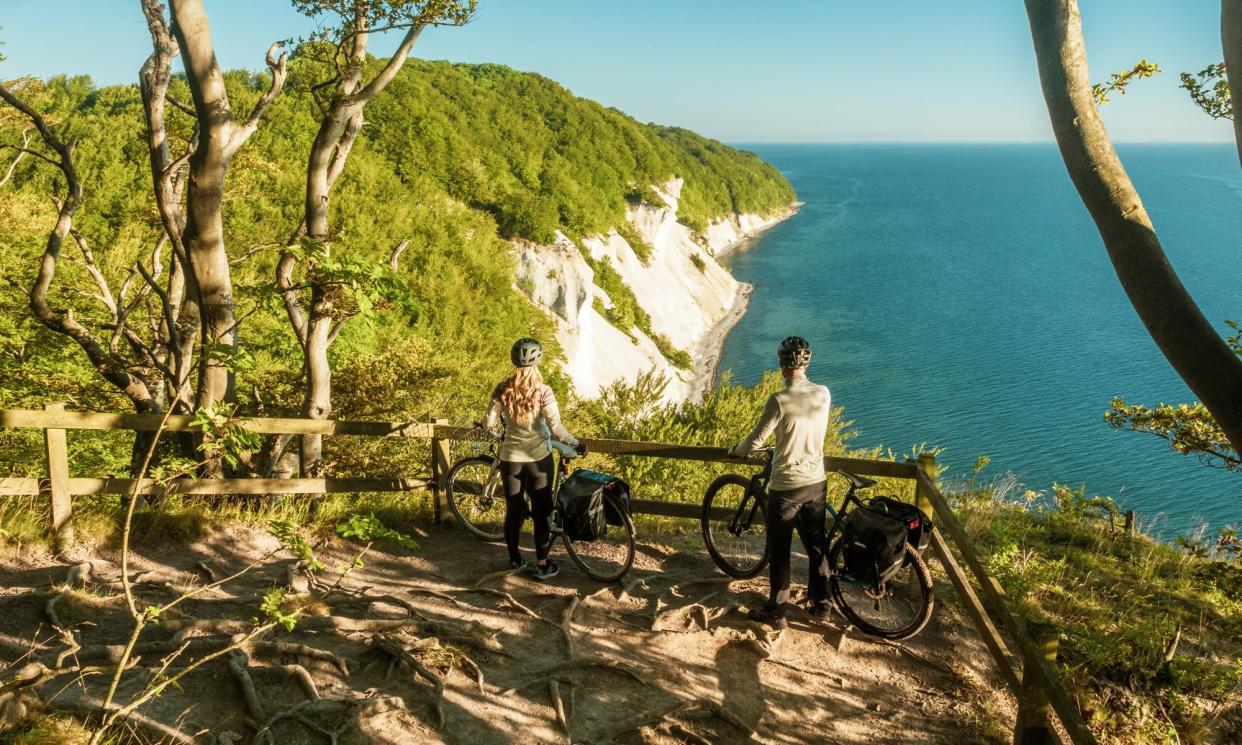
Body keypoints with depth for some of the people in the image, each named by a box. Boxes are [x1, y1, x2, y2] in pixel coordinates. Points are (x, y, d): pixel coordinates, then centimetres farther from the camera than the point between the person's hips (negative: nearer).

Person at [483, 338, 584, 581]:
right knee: (541, 512, 8)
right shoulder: (543, 391, -16)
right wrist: (576, 444, -5)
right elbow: (556, 428, -19)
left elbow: (489, 423, -5)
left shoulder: (503, 389, -7)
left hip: (510, 458, 3)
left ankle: (514, 559, 28)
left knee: (513, 509, 16)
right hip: (538, 458, -3)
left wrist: (494, 421, 18)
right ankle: (542, 566, 14)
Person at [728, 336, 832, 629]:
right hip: (816, 483, 5)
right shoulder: (824, 394, -3)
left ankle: (776, 611, 18)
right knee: (816, 544, 20)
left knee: (780, 551, 8)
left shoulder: (779, 400, -20)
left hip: (786, 487, -5)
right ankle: (821, 602, 33)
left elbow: (754, 442, -14)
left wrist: (735, 451, 7)